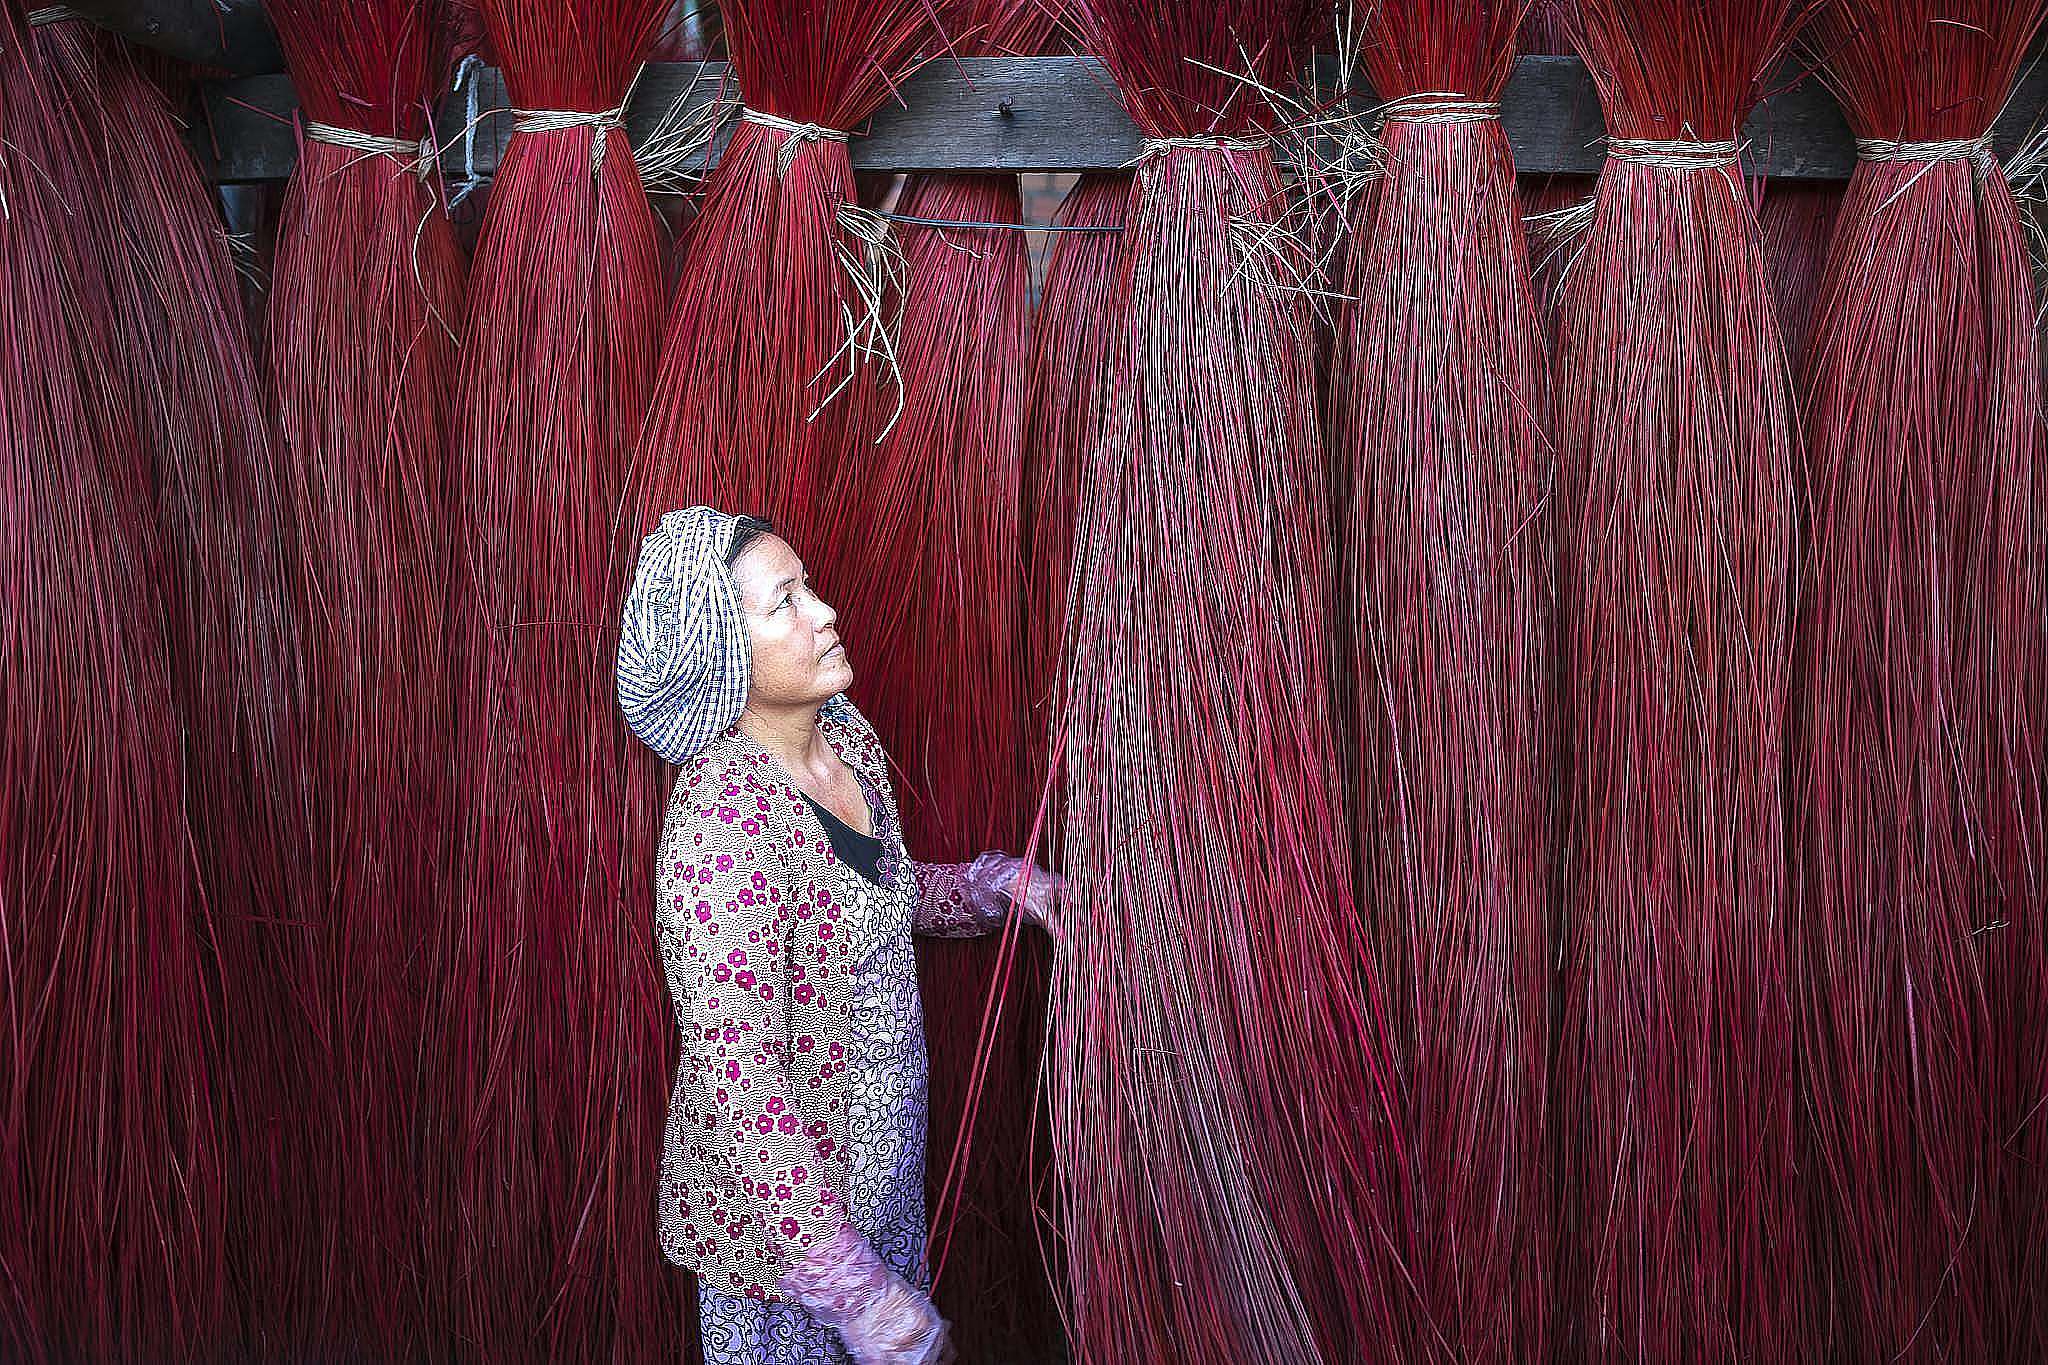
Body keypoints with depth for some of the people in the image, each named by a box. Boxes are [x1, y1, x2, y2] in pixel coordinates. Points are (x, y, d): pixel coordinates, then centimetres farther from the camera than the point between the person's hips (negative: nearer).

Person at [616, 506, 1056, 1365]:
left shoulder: (848, 739, -3)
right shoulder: (719, 827, -29)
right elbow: (741, 1085, -30)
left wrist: (1000, 885, -1)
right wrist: (859, 1292, -30)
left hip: (882, 1150, 8)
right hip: (776, 1196, -7)